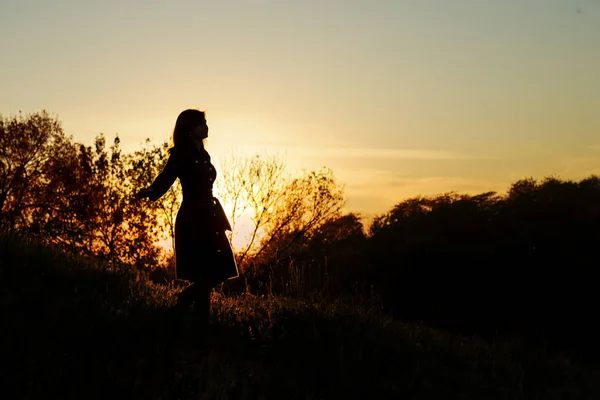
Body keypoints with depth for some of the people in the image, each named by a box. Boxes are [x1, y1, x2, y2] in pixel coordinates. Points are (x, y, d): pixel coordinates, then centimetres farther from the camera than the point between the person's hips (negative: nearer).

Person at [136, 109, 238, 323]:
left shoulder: (202, 155, 14)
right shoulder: (181, 155, -9)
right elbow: (164, 180, -18)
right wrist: (149, 191, -40)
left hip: (207, 218, 8)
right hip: (192, 220, -8)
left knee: (220, 270, 8)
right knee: (205, 275, -7)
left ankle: (185, 299, 25)